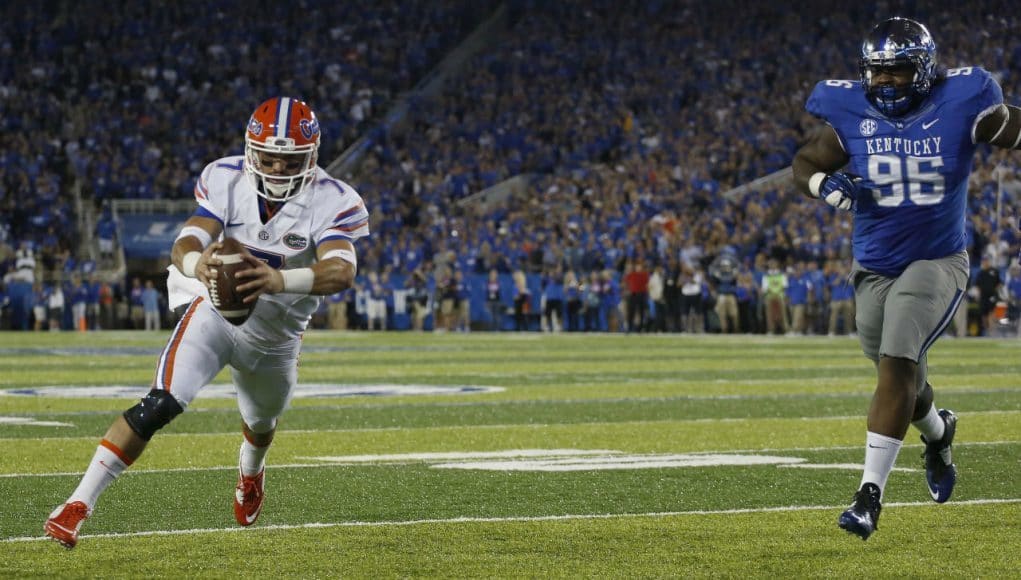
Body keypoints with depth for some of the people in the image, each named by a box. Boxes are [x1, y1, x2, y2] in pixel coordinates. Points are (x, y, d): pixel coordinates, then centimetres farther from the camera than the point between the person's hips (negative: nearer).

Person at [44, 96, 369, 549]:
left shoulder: (332, 202, -20)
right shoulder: (225, 180, -16)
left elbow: (342, 271, -37)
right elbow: (184, 244, -25)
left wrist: (279, 280, -57)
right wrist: (197, 264, -52)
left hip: (275, 335, 2)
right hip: (215, 309, -2)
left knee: (261, 422, 29)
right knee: (162, 405, -25)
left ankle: (251, 472, 67)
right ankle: (79, 503, -25)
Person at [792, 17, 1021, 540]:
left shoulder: (959, 108, -10)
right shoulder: (851, 116, -5)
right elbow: (804, 164, 4)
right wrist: (826, 185, -16)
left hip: (937, 261, -4)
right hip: (873, 269, 4)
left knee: (896, 363, -21)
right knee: (902, 377, 15)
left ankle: (870, 494, -19)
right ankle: (938, 432, 52)